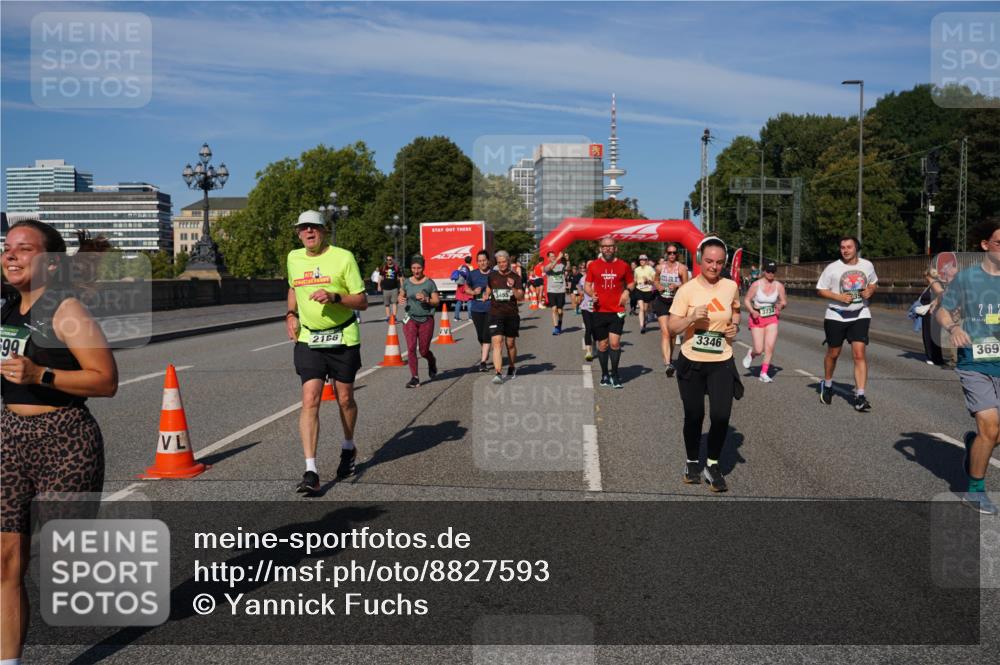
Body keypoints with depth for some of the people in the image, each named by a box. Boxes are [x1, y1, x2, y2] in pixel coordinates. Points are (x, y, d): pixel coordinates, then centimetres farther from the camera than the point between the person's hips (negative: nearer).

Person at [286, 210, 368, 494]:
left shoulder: (343, 257, -7)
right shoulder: (293, 258, 7)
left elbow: (362, 301, -6)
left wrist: (334, 296, -22)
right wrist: (291, 315, 12)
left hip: (343, 338, -2)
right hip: (308, 340, 2)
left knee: (345, 399, 10)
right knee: (310, 400, -12)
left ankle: (348, 448, 38)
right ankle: (310, 471, -14)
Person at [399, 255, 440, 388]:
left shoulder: (429, 283, -4)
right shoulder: (407, 282, 5)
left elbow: (437, 301, -3)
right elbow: (401, 295, 20)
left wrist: (426, 299, -21)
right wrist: (401, 300, -4)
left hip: (426, 320, -2)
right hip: (410, 318, 2)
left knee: (424, 351, 4)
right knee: (411, 348, -10)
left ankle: (432, 362, 40)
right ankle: (414, 378, -5)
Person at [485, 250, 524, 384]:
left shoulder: (515, 277, -1)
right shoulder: (492, 276, 5)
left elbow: (520, 297, -10)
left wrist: (513, 288, -25)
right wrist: (487, 296, 15)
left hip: (511, 315, 0)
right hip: (495, 314, 0)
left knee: (511, 343, 13)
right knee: (497, 342, -15)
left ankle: (512, 368, 37)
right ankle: (498, 374, -21)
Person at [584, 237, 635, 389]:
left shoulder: (623, 265, 3)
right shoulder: (593, 265, 2)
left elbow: (631, 283, 15)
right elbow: (587, 285, 8)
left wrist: (627, 291, -6)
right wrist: (591, 294, -12)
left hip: (617, 311, -1)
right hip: (599, 311, 1)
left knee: (615, 343, -9)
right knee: (602, 344, 8)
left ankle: (615, 374, 8)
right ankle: (605, 374, 24)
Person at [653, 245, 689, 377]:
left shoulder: (681, 268, -3)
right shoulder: (660, 267, 3)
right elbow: (655, 281, 16)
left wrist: (677, 286, -21)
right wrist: (658, 286, -6)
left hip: (676, 302, 0)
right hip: (662, 301, 0)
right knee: (665, 332, -13)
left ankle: (669, 358, 33)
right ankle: (667, 363, -23)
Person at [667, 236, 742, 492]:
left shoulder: (731, 287, 0)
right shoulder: (687, 289, -9)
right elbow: (672, 327, -8)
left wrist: (735, 325, 2)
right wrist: (692, 317, -25)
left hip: (722, 363, 2)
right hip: (691, 362, -1)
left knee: (721, 416, -9)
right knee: (694, 416, 8)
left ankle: (712, 465, 13)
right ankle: (692, 463, 31)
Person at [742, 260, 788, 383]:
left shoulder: (779, 286, -1)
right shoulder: (756, 285, -8)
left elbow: (784, 301, 9)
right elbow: (746, 300, -3)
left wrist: (781, 306, -14)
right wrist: (752, 311, -20)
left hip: (772, 319, 2)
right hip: (757, 319, -2)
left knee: (770, 347, -8)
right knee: (759, 350, -5)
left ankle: (764, 373, 2)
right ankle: (750, 354, 32)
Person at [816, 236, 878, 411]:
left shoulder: (867, 265, 3)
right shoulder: (832, 268, -6)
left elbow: (873, 282, 20)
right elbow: (820, 289, -3)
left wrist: (870, 290, -3)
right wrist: (839, 297, -17)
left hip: (860, 316, 1)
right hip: (836, 316, -1)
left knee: (859, 354, -12)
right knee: (833, 354, 13)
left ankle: (860, 396, -11)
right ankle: (827, 385, 39)